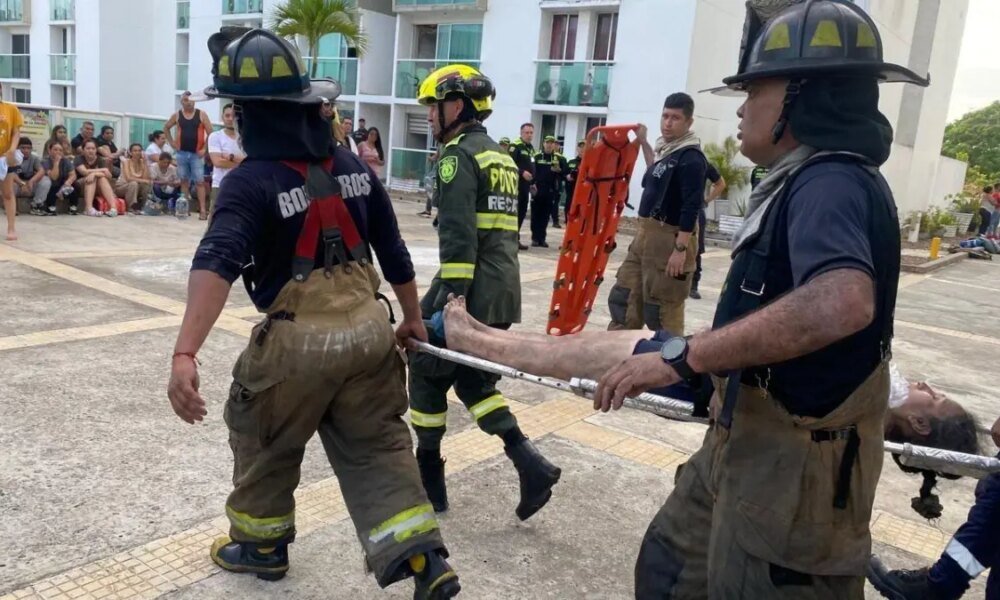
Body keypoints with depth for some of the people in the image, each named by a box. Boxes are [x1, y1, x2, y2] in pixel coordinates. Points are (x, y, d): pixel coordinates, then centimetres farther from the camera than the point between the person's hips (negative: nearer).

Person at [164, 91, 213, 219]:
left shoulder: (201, 114, -2)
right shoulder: (177, 115, 5)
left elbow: (210, 132, -3)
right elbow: (166, 128, 19)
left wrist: (204, 148, -9)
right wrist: (171, 142, 8)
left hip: (197, 154, -3)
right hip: (181, 153, 3)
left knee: (199, 182, -6)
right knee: (184, 181, 9)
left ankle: (202, 210, -7)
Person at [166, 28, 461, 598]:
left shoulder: (253, 181, -15)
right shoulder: (352, 164, 3)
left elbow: (217, 264, -30)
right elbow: (393, 251, 9)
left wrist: (185, 354, -39)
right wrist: (412, 316, 21)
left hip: (299, 340, -5)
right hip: (368, 327, 5)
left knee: (264, 442, 21)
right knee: (377, 449, 14)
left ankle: (262, 546, 40)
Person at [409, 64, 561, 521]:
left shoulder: (459, 155, -9)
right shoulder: (500, 157, 19)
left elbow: (458, 235, -20)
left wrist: (450, 297, -24)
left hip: (470, 289, -8)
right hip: (504, 293, 9)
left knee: (426, 373, 9)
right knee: (474, 380, 17)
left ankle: (429, 478, 19)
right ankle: (529, 464, 5)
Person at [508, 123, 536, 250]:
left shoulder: (531, 148, 20)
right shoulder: (515, 146, -9)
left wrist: (532, 182, 25)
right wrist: (522, 172, -26)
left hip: (525, 185, 9)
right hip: (516, 184, -9)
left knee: (522, 212, 11)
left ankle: (515, 238, 19)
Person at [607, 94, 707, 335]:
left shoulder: (691, 158, -14)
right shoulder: (665, 150, 13)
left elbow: (691, 207, -20)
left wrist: (681, 249, -24)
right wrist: (643, 142, 29)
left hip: (669, 239, -10)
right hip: (646, 234, 10)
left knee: (662, 310, -5)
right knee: (623, 299, 13)